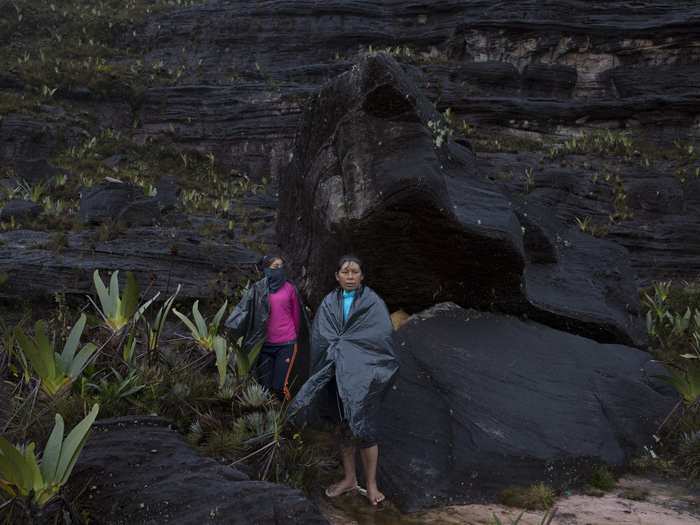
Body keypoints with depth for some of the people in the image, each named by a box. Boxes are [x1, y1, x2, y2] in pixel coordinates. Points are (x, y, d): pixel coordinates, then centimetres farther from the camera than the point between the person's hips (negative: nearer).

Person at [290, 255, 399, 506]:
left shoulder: (373, 303, -3)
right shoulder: (329, 304, 6)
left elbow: (382, 336, -13)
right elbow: (320, 338, 0)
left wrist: (341, 345, -13)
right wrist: (344, 347, -13)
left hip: (362, 376, -3)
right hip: (336, 375, 4)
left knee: (363, 429, -4)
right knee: (343, 427, 11)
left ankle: (371, 483, 9)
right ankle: (349, 478, 25)